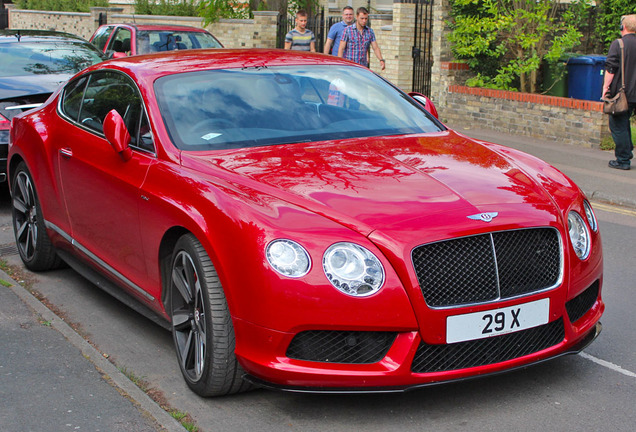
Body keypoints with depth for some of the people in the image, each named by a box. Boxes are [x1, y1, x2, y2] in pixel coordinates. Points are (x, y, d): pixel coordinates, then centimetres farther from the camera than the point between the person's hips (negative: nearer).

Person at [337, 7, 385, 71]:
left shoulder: (370, 31, 7)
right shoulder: (348, 30, -5)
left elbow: (375, 48, 5)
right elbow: (341, 48, -7)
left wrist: (381, 60, -12)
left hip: (363, 67, 4)